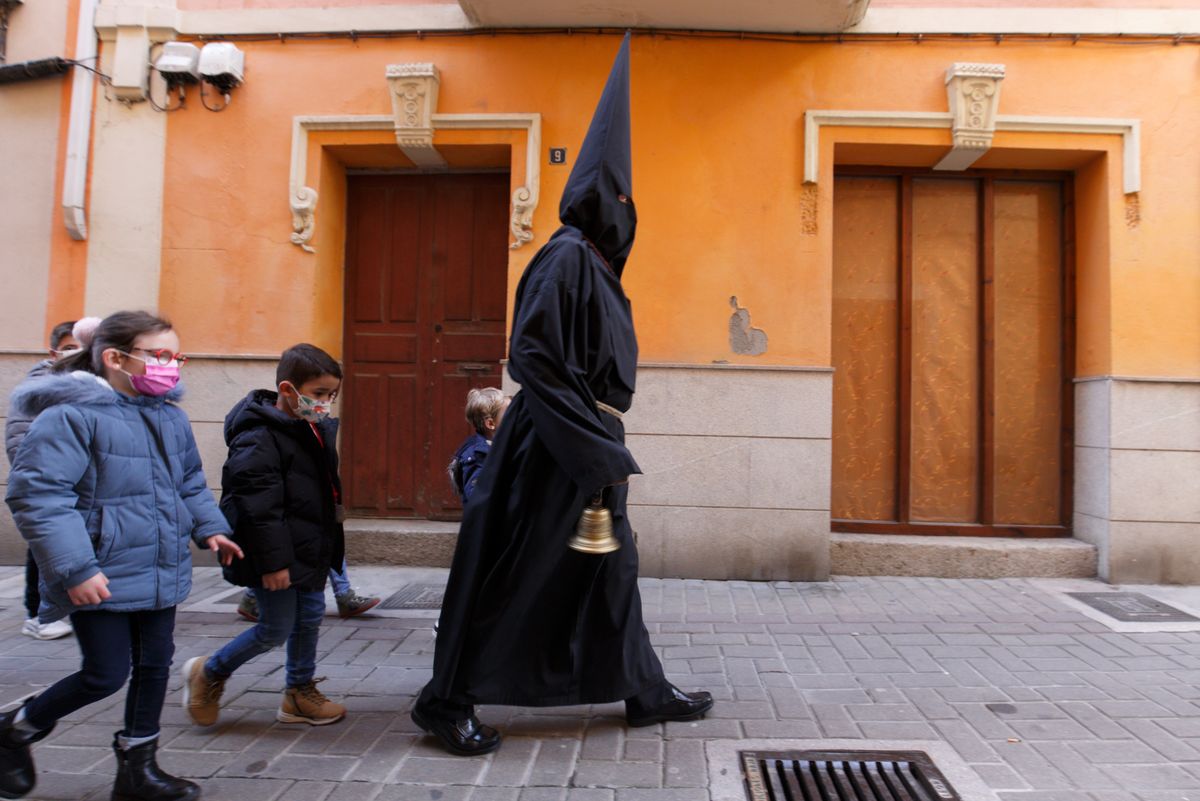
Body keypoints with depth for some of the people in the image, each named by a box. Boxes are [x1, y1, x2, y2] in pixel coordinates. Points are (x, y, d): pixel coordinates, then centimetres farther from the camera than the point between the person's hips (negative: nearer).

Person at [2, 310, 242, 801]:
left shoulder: (171, 417, 8)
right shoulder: (72, 415, -16)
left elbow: (191, 485, 21)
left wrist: (209, 528, 8)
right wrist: (75, 568, -23)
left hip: (160, 574, 7)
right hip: (101, 579, -7)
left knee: (155, 665, 13)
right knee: (106, 676, 3)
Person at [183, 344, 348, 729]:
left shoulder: (317, 430, 9)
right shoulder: (258, 440, -21)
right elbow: (258, 508, -24)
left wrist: (328, 549, 21)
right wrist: (274, 561, -23)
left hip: (309, 551, 9)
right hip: (276, 557, -9)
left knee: (310, 619, 15)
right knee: (275, 629, 1)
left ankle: (300, 693, 31)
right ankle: (208, 673, 24)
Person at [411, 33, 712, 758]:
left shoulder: (596, 261, 15)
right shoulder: (568, 255, -14)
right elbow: (531, 355, -21)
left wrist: (605, 443, 18)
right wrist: (590, 437, -19)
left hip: (592, 446, 10)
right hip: (557, 447, -10)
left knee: (613, 567, 15)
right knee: (516, 573, -2)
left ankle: (645, 690, 28)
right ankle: (448, 701, 11)